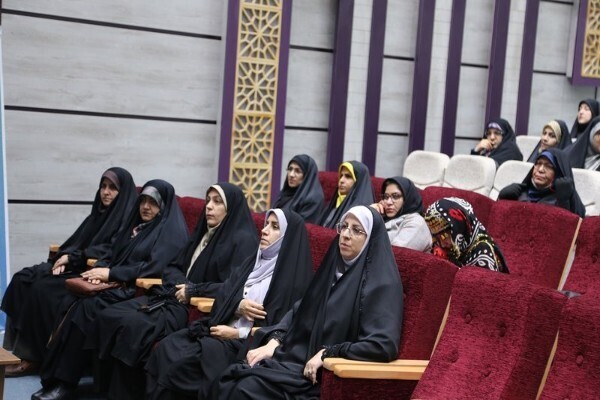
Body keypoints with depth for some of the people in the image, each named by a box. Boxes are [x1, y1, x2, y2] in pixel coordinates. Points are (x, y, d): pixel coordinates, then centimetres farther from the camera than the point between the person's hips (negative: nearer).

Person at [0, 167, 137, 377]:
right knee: (23, 279, -10)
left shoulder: (129, 217, -6)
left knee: (43, 288, -25)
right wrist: (64, 258, -7)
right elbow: (76, 241, 15)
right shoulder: (99, 212, 19)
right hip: (78, 266, 8)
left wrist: (72, 257, -15)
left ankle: (34, 357, -16)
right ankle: (19, 349, -13)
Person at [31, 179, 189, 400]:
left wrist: (111, 273, -17)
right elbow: (112, 254, 18)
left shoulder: (171, 231, -6)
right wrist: (100, 269, -5)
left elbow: (154, 267, -17)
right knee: (71, 302, -18)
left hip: (141, 291, -8)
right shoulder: (136, 224, 20)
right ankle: (55, 377, -18)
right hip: (117, 283, 8)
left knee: (87, 308, -27)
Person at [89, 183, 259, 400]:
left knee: (133, 325, -27)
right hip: (174, 297, 8)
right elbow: (173, 267, 20)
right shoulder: (203, 233, 18)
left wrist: (193, 290, -16)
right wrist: (181, 284, -3)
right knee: (108, 316, -11)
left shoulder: (243, 240, -8)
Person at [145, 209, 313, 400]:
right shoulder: (254, 261, 14)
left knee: (184, 360, -22)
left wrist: (237, 333, -15)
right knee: (168, 348, -12)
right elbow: (223, 298, 10)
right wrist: (238, 307, -13)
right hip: (227, 328, 7)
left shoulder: (292, 275, -10)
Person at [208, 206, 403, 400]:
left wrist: (326, 353, -19)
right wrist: (274, 341, 1)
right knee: (227, 381, -14)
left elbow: (385, 345, -23)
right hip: (298, 358, 7)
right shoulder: (334, 268, 13)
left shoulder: (382, 284, -12)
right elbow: (299, 310, 18)